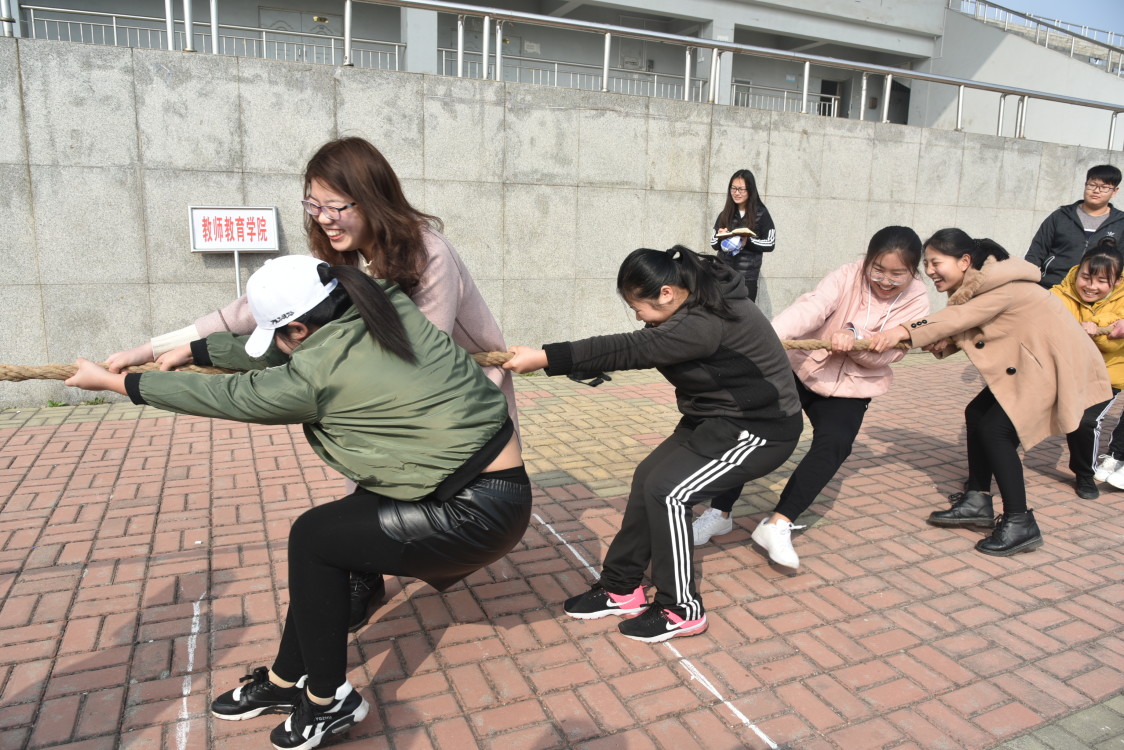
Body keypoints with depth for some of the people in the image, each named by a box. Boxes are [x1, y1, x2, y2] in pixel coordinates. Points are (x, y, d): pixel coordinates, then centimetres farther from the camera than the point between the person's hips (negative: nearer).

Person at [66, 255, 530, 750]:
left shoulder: (316, 374, -19)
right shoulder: (387, 305, 2)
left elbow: (222, 396, -3)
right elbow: (279, 354, 17)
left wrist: (112, 382, 11)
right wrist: (197, 350, 26)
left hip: (481, 514, -9)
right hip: (493, 483, 9)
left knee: (312, 538, 1)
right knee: (326, 535, 13)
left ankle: (330, 701, 19)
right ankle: (286, 681, 32)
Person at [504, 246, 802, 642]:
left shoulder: (706, 322, -31)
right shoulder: (698, 302, -1)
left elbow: (630, 349, -35)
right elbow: (642, 348, 6)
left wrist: (543, 358, -36)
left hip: (760, 429, -10)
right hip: (718, 417, 10)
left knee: (667, 490, -16)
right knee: (648, 478, 2)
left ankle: (681, 610, 2)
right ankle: (620, 588, 13)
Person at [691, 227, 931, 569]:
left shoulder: (916, 300, -7)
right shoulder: (848, 276, -14)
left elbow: (888, 352, -16)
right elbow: (811, 308, -32)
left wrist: (854, 336, -37)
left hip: (849, 389, 1)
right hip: (801, 369, -1)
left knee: (833, 444, -24)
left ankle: (777, 524, -20)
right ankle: (719, 513, -4)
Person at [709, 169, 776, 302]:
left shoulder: (761, 213, -1)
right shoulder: (725, 214, 9)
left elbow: (770, 244, -4)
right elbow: (713, 244, 10)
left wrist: (748, 241, -18)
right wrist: (720, 237, -11)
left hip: (747, 277, -3)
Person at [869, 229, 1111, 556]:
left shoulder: (1002, 287, -23)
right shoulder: (978, 285, 6)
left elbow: (961, 316, -36)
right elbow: (967, 325, 1)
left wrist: (906, 331, -47)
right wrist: (947, 341, -21)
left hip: (1056, 365, -10)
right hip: (1029, 363, 10)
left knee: (996, 429, -14)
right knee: (977, 415, 8)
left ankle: (1019, 524, -5)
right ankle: (977, 501, 17)